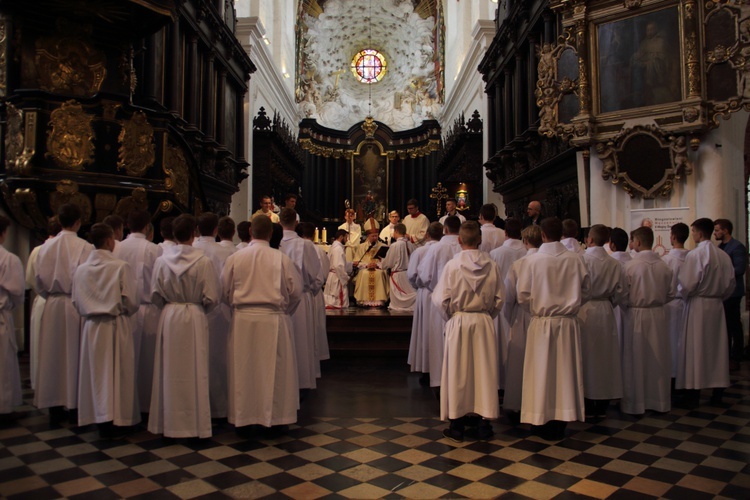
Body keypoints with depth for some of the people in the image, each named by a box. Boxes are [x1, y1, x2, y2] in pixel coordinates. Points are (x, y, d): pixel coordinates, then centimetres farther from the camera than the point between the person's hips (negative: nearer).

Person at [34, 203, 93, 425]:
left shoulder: (46, 246, 1)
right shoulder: (85, 247, -13)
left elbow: (39, 281, 6)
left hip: (52, 306, 4)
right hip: (76, 306, -4)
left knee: (53, 355, 12)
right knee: (74, 355, 6)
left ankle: (54, 408, 19)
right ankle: (75, 406, 13)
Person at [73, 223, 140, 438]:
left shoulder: (81, 269, 1)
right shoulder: (121, 267, -13)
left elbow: (77, 302, 7)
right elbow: (131, 301, -11)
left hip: (91, 327, 4)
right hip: (116, 326, -4)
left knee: (97, 372, 13)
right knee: (117, 372, 7)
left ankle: (101, 420, 20)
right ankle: (116, 419, 13)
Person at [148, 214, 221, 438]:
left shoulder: (162, 261, -5)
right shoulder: (203, 261, -13)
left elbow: (156, 294, 1)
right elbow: (212, 297, -9)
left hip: (169, 318, 3)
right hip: (194, 319, -2)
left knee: (170, 372, 13)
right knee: (195, 372, 8)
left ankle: (169, 421, 24)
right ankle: (195, 422, 16)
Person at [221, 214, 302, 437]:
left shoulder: (235, 258, -3)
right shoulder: (281, 258, -8)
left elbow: (225, 291, 5)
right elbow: (296, 291, -3)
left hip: (243, 319, 2)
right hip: (273, 319, -2)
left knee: (244, 370, 12)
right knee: (274, 369, 10)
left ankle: (244, 421, 22)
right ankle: (275, 420, 18)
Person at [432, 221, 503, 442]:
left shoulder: (452, 265, -11)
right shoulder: (492, 265, -4)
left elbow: (441, 301, -9)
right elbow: (499, 300, 2)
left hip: (459, 322, -2)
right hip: (484, 322, 2)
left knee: (458, 373, 7)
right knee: (485, 371, 11)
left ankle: (457, 427, 16)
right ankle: (485, 424, 19)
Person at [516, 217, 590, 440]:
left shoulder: (533, 260, -12)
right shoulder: (575, 259, -6)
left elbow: (522, 295, -8)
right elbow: (586, 292, 3)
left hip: (542, 322, -2)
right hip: (569, 322, 2)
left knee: (542, 371, 9)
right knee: (566, 370, 12)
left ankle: (543, 421, 18)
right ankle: (562, 419, 22)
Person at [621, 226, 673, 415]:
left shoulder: (629, 266, -16)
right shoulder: (664, 266, -3)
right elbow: (670, 294, 5)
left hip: (636, 315, -4)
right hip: (658, 315, 4)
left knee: (636, 359, 7)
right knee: (658, 358, 14)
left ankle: (635, 403, 15)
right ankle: (659, 400, 25)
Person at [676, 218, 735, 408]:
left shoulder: (695, 254, -17)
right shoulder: (724, 255, 3)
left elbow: (686, 284, -18)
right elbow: (730, 284, 9)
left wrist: (684, 295, 2)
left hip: (697, 306, -6)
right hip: (717, 306, 6)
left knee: (695, 349, 1)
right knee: (717, 347, 13)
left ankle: (694, 394, 7)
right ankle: (718, 391, 22)